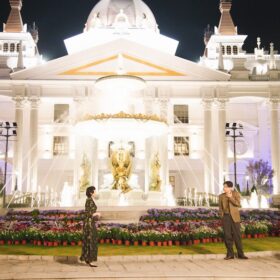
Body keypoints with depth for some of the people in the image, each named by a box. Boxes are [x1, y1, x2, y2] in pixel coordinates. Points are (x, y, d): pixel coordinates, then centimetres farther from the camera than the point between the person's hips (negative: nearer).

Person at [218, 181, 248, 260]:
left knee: (237, 235, -2)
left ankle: (240, 254, 5)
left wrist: (231, 198, -18)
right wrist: (221, 215, -2)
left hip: (234, 217, -2)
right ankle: (230, 254, 6)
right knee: (227, 236, 0)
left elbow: (238, 204, -9)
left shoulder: (236, 194, 1)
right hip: (225, 217, 2)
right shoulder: (221, 196, 9)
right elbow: (220, 208, 13)